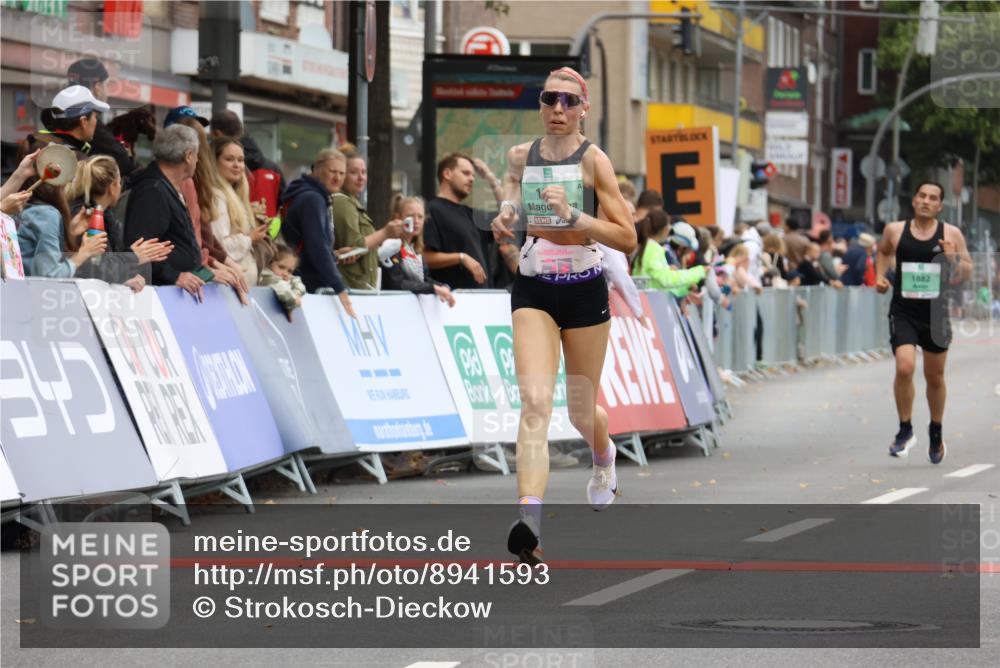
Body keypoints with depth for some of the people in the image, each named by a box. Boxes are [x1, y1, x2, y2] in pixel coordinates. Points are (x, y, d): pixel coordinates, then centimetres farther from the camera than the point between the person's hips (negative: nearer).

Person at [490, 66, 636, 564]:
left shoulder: (593, 160, -8)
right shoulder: (520, 157, 3)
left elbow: (627, 238, -10)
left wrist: (574, 215, -23)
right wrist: (504, 220, 1)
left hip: (585, 292, -1)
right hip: (532, 292, 1)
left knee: (581, 414, 13)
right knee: (535, 401, -19)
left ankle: (604, 457, 52)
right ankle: (528, 521, -32)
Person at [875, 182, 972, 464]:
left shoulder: (951, 234, -2)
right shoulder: (895, 230, 0)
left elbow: (967, 274, 2)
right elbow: (883, 252, 22)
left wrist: (954, 258, -17)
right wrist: (879, 276, 6)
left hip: (935, 313, 1)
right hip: (903, 311, -1)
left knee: (935, 376, 13)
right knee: (904, 368, -19)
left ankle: (936, 433, 34)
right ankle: (905, 430, -2)